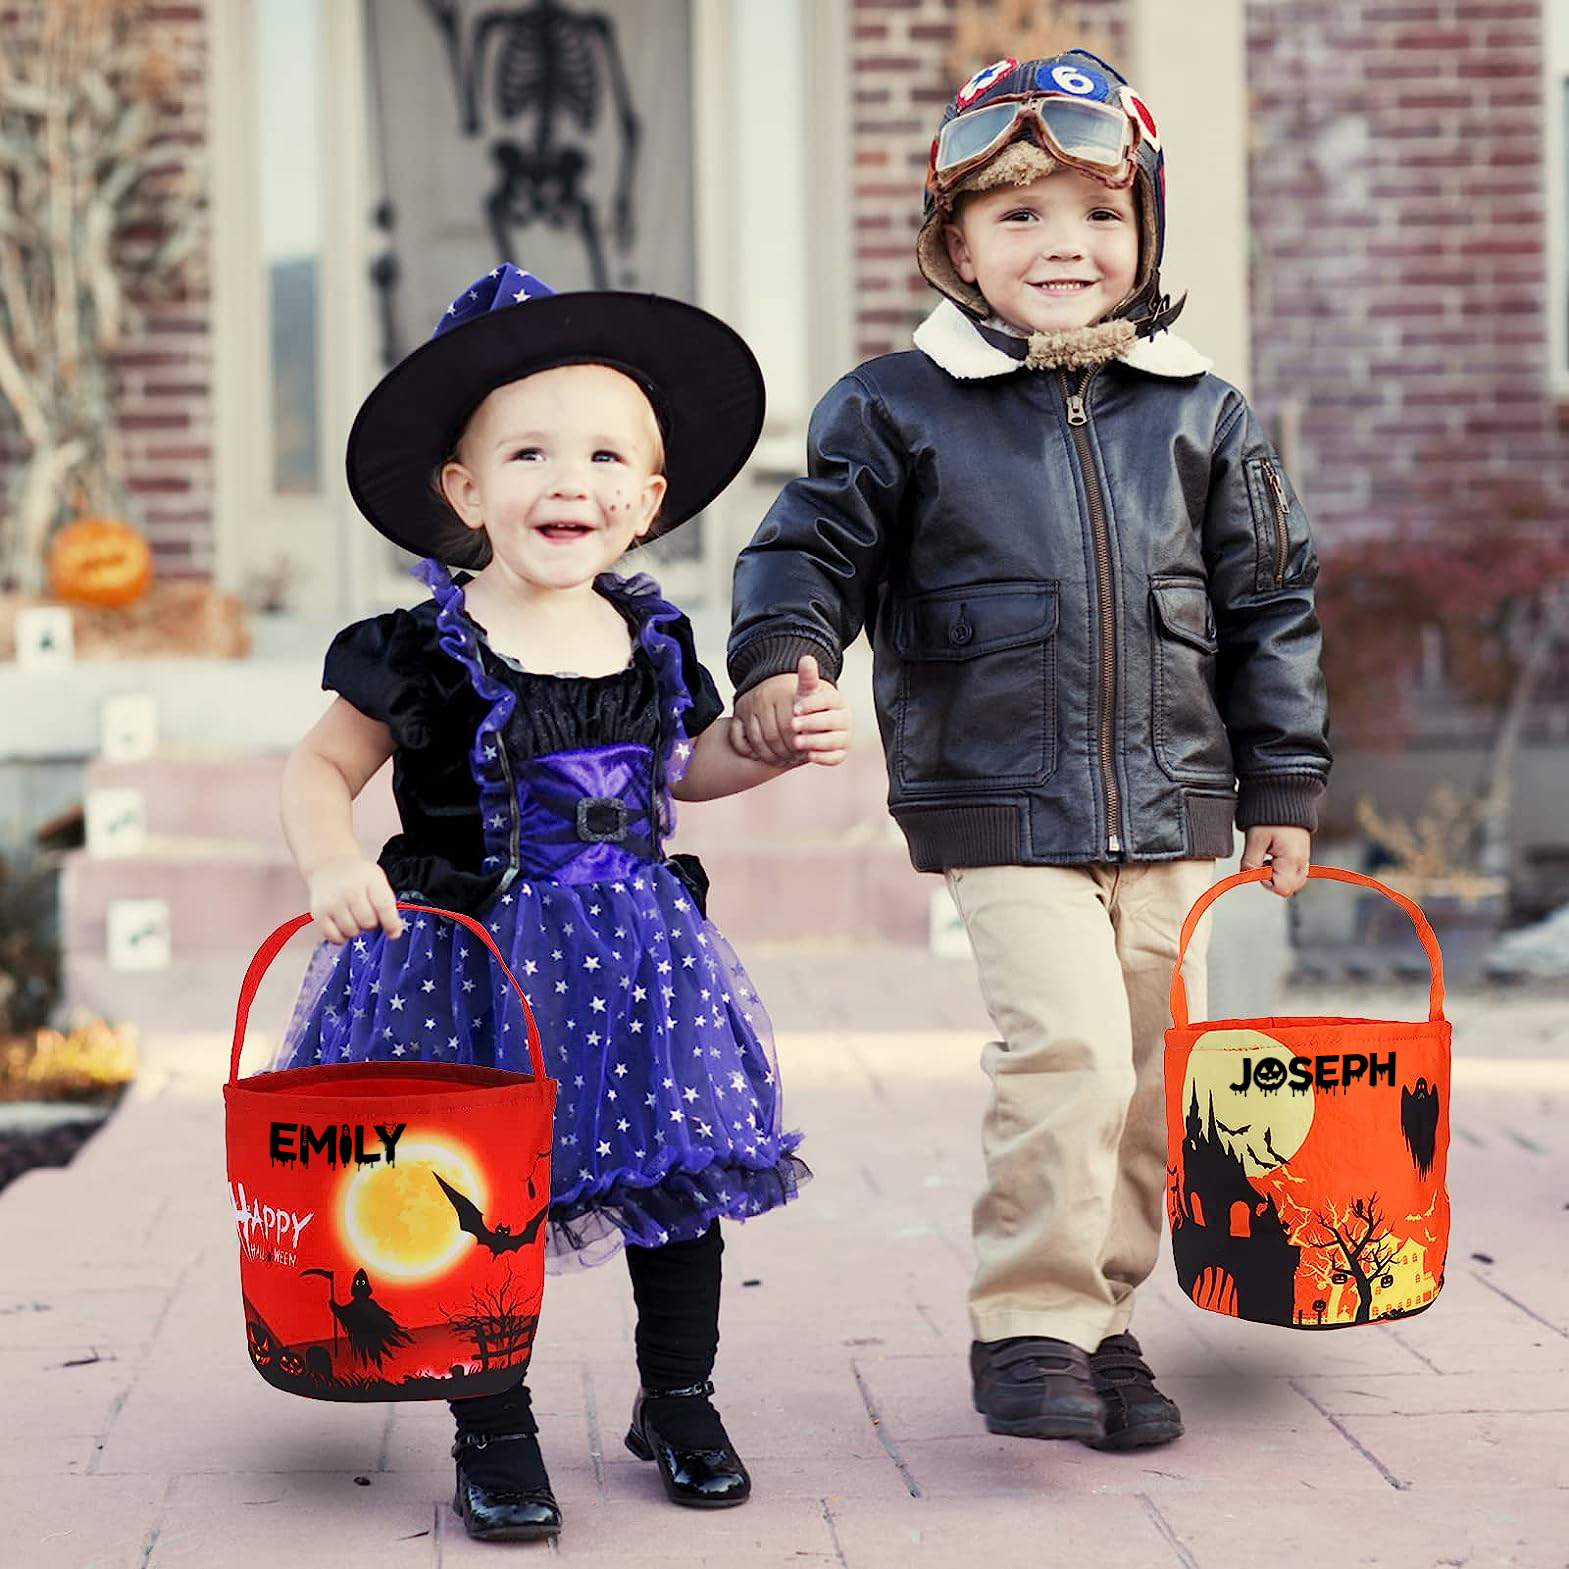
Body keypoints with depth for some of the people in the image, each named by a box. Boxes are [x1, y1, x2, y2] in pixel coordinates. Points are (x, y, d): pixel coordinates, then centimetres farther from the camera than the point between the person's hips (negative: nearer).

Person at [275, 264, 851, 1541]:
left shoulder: (653, 640, 3)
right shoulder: (426, 655, -11)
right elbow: (323, 765, -5)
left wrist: (778, 742, 5)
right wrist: (331, 864, -22)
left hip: (639, 959, 4)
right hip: (469, 963, -4)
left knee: (680, 1169, 11)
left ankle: (679, 1404, 31)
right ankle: (494, 1435, 19)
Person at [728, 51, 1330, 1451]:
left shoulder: (1202, 418, 6)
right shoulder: (894, 412, -2)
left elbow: (1270, 601, 12)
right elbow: (816, 548, 3)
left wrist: (1283, 782, 11)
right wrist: (780, 659, -17)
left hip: (1171, 809, 4)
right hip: (1001, 809, -4)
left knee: (1151, 1073, 8)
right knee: (1068, 1046, -19)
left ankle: (1102, 1318, 24)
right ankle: (1028, 1320, -5)